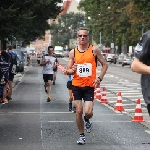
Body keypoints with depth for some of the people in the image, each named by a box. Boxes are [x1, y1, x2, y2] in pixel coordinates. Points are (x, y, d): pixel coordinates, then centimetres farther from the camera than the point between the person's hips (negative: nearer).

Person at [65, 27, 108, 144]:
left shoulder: (94, 50, -4)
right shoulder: (73, 52, 2)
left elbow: (105, 65, 2)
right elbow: (68, 71, 5)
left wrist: (99, 78, -10)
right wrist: (72, 70, -18)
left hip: (89, 86, -2)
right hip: (77, 85, 2)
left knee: (88, 112, -12)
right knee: (79, 111, 0)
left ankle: (87, 120, 25)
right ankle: (82, 135, 17)